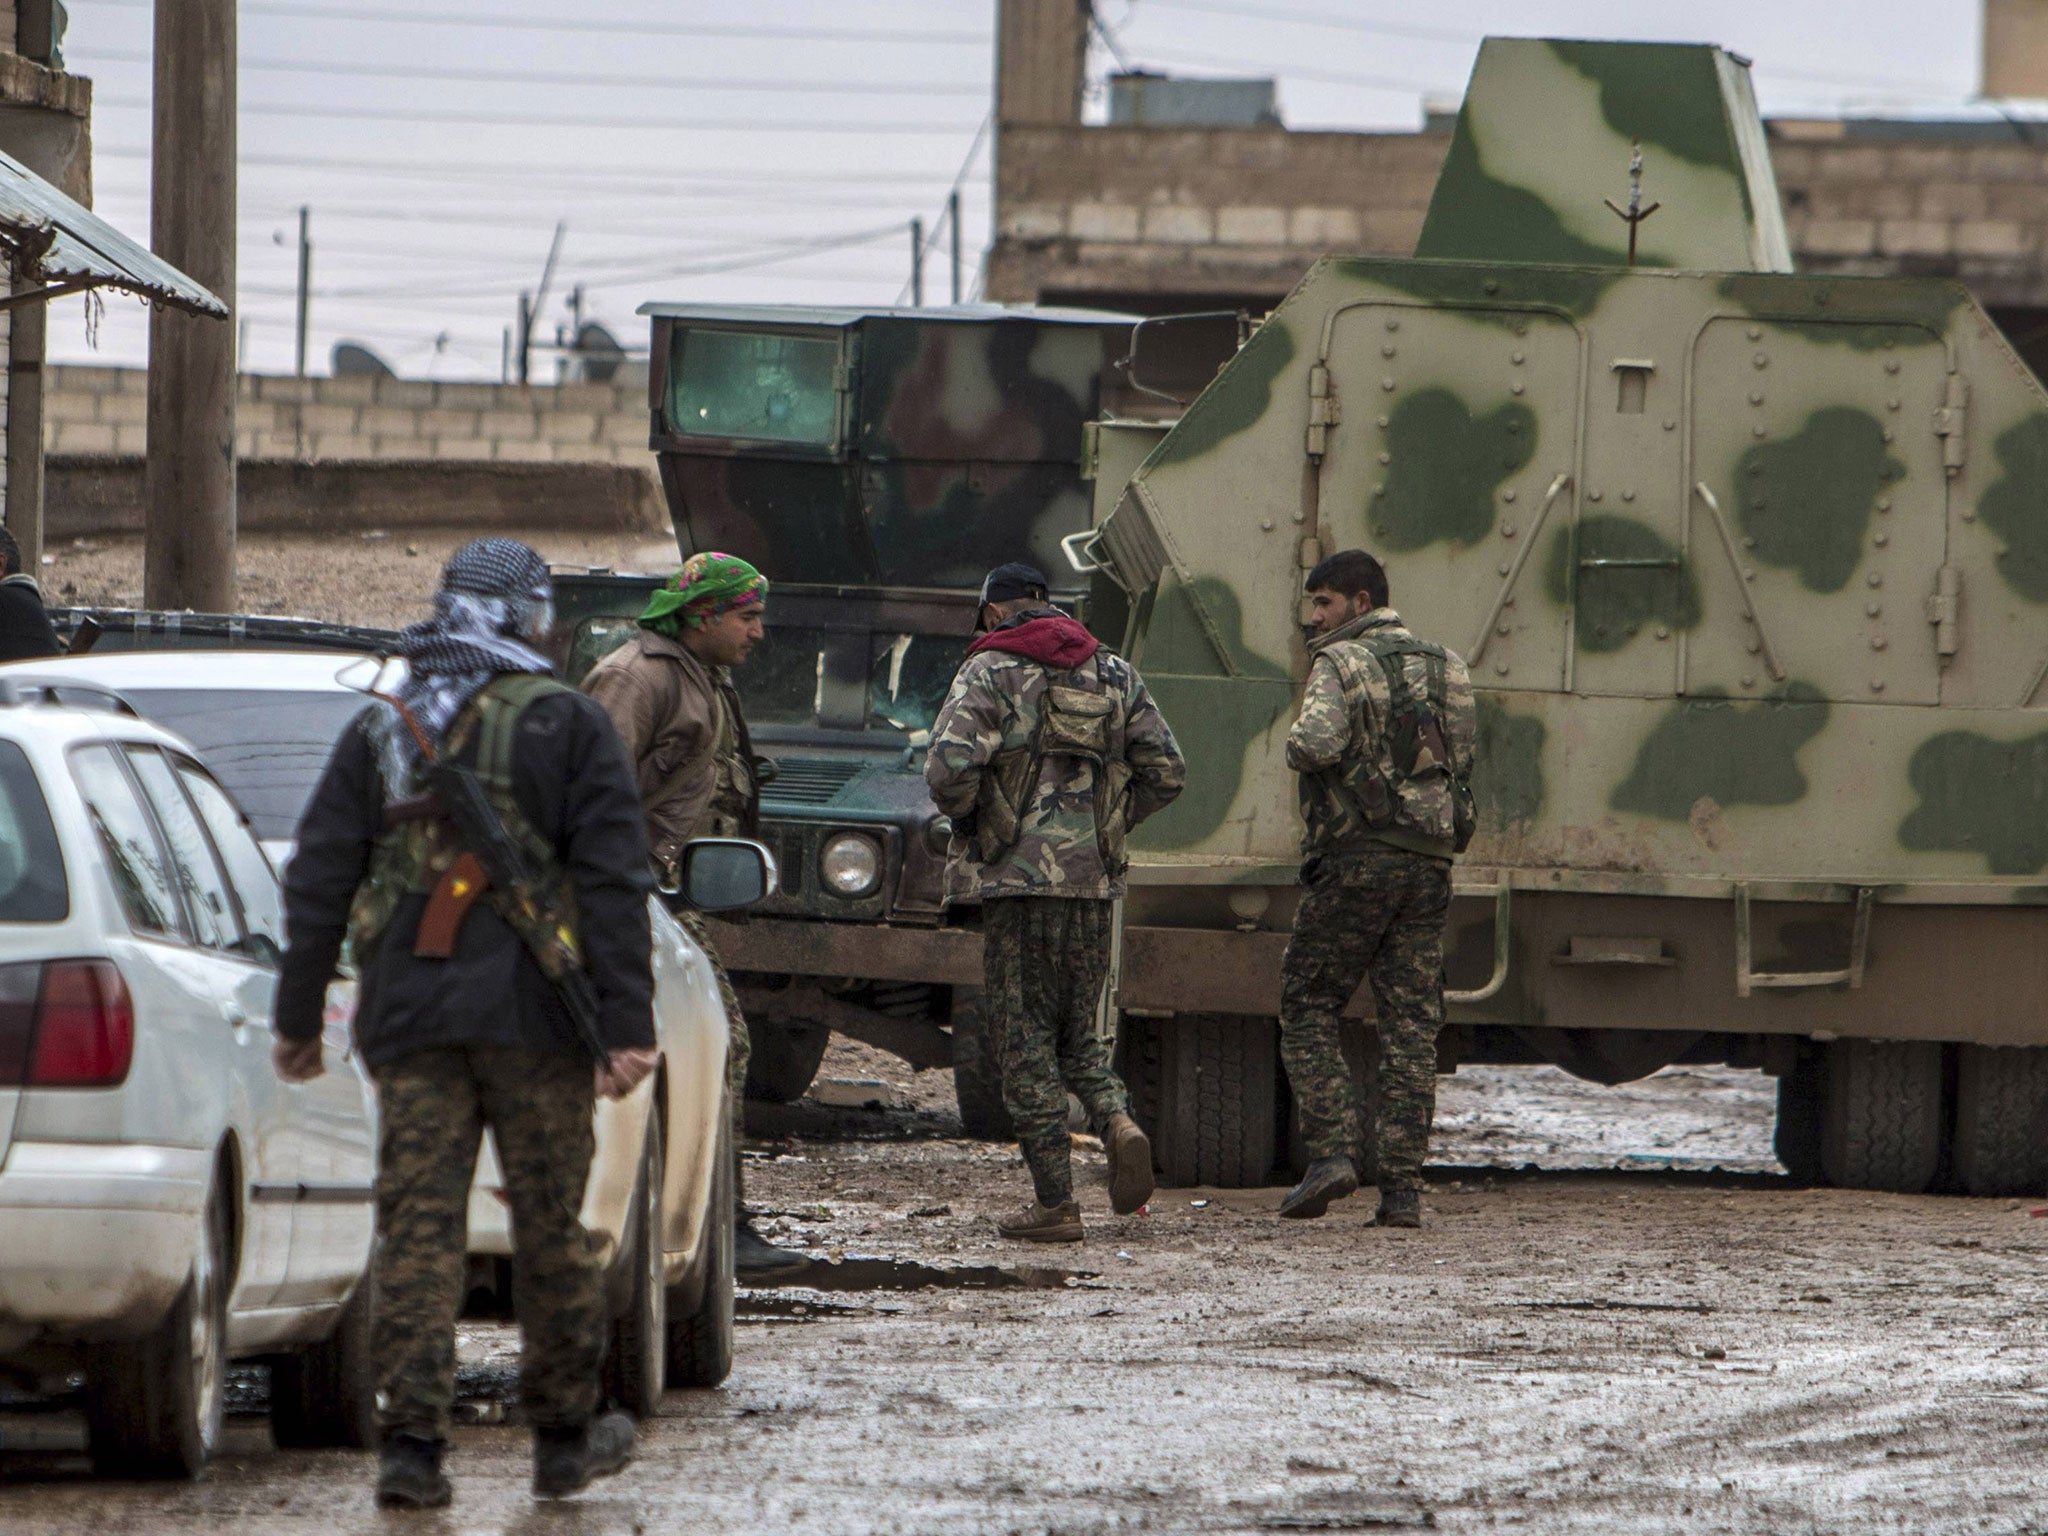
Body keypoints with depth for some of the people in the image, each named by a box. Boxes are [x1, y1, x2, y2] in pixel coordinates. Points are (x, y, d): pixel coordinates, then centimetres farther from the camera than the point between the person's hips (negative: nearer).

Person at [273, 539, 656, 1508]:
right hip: (532, 1016, -2)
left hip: (409, 1017, 2)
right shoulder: (568, 727, 0)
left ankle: (412, 1441, -9)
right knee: (551, 1228, 9)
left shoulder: (378, 733, 9)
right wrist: (628, 1025, -7)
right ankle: (564, 1437, 17)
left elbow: (318, 883, 9)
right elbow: (612, 883, -6)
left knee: (416, 1227, -1)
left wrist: (298, 1018, 15)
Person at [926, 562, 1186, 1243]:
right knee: (1076, 1032, 17)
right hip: (1093, 880, 4)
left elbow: (949, 766, -17)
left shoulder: (990, 672, -4)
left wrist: (968, 819, 3)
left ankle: (1054, 1203, -2)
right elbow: (1166, 772, 7)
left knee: (1026, 1039, 1)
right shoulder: (1115, 675, 10)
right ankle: (1118, 1123, -12)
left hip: (1017, 876, -4)